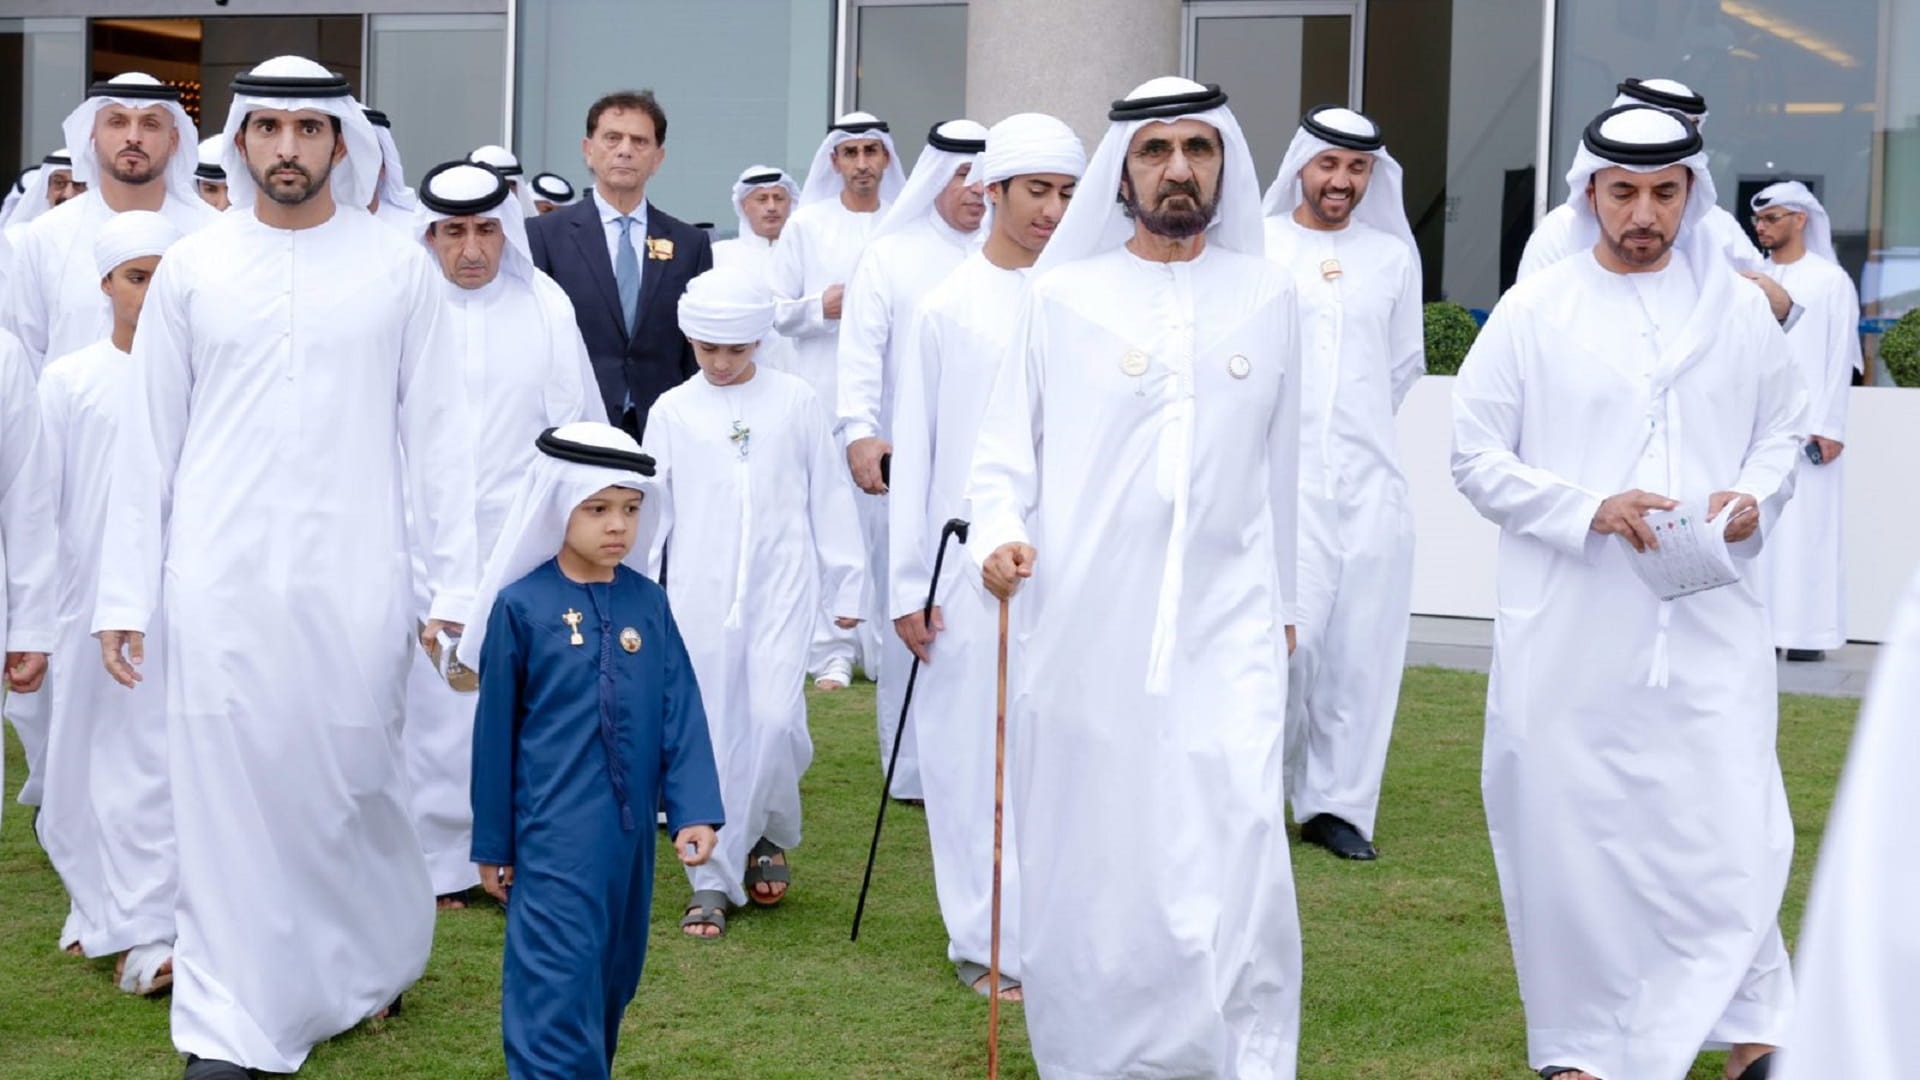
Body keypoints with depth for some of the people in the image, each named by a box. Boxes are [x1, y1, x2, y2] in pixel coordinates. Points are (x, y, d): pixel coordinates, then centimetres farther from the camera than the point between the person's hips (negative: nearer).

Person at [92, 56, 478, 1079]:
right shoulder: (191, 267, 5)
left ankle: (370, 960, 34)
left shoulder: (398, 266, 3)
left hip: (353, 579, 0)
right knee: (225, 795, 1)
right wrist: (124, 594, 2)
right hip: (219, 578, 1)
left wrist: (453, 581, -1)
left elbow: (436, 431, 4)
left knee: (354, 783, 7)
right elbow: (146, 439, 6)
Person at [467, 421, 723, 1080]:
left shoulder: (647, 603, 4)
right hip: (552, 835, -5)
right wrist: (492, 845, 1)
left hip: (629, 832, 5)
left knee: (613, 977, 16)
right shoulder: (521, 606, -6)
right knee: (558, 984, -7)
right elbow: (496, 729, -2)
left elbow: (681, 712, 3)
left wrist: (696, 811, -6)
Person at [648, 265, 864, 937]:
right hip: (699, 595, 1)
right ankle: (712, 880, 9)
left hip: (782, 588, -1)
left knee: (774, 721, -11)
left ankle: (767, 838, 17)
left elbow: (829, 498, 8)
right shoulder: (672, 412, 4)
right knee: (709, 734, 1)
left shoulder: (796, 403, 3)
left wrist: (846, 586, 9)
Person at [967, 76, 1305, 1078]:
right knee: (1085, 857, 4)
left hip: (1225, 628, 1)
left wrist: (1283, 597, 23)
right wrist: (998, 533, -16)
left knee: (1239, 846, -11)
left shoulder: (1267, 296, 9)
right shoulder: (1061, 296, 3)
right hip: (1084, 626, -1)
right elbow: (1005, 450, 4)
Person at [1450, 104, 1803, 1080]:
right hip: (1569, 631, -1)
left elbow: (1782, 430, 17)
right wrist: (1587, 510, -13)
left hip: (1709, 623, 1)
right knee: (1571, 835, 5)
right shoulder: (1533, 312, 0)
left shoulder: (1738, 310, 8)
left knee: (1732, 835, -3)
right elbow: (1476, 455, 0)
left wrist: (1754, 496, -5)